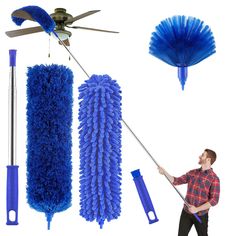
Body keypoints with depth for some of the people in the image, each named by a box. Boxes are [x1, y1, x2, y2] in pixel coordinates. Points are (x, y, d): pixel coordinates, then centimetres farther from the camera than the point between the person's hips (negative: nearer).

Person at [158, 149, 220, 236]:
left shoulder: (214, 178, -12)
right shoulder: (192, 173, 5)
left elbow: (214, 200, -15)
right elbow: (176, 181, 9)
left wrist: (197, 209, -19)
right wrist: (164, 172, -4)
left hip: (201, 215, -4)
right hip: (186, 212, 4)